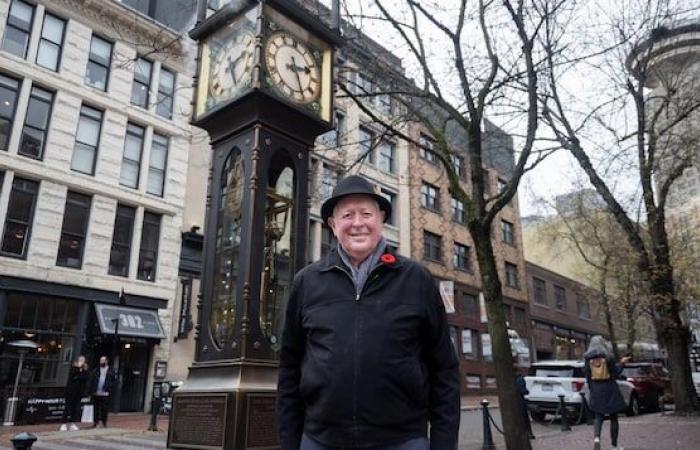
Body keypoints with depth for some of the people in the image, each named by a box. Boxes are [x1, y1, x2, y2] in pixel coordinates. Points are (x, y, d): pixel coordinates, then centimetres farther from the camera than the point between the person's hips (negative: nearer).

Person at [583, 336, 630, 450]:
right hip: (609, 389, -2)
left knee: (598, 416, 10)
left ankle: (596, 437, -15)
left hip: (596, 390, 2)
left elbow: (587, 376, 1)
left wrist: (592, 389, 12)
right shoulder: (608, 357, -10)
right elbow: (615, 373, -6)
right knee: (613, 417, 12)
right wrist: (622, 363, 9)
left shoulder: (588, 359, -1)